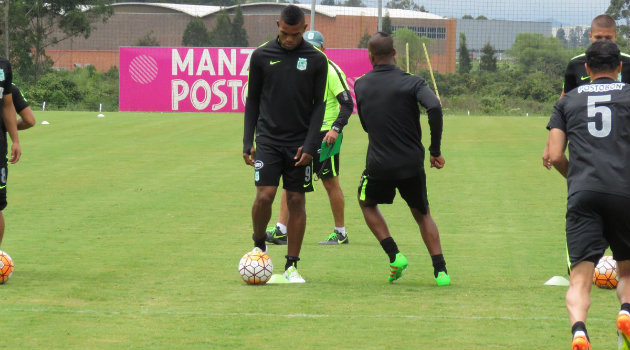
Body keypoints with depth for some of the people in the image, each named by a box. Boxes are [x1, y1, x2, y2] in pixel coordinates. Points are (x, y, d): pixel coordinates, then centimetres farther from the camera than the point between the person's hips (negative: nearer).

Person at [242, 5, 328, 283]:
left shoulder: (316, 60, 1)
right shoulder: (262, 56, 2)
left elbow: (319, 104, 3)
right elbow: (252, 100, 8)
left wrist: (310, 145, -7)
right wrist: (247, 142, 2)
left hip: (300, 143, 0)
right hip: (268, 139, 0)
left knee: (296, 201, 1)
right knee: (264, 195, -13)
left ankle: (292, 266, 9)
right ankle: (259, 245, 13)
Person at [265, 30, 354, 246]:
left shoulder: (331, 71, -10)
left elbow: (347, 104, -12)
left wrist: (336, 128, -22)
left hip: (325, 135, -7)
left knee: (330, 183, 0)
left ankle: (341, 234, 11)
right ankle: (281, 231, 0)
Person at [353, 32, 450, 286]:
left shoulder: (361, 86, 2)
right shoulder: (411, 83, -7)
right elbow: (434, 107, -23)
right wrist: (435, 150, -14)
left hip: (379, 165, 0)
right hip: (412, 164, 0)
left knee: (367, 203, 28)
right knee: (422, 214, 21)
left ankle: (394, 255, 10)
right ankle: (440, 270, 6)